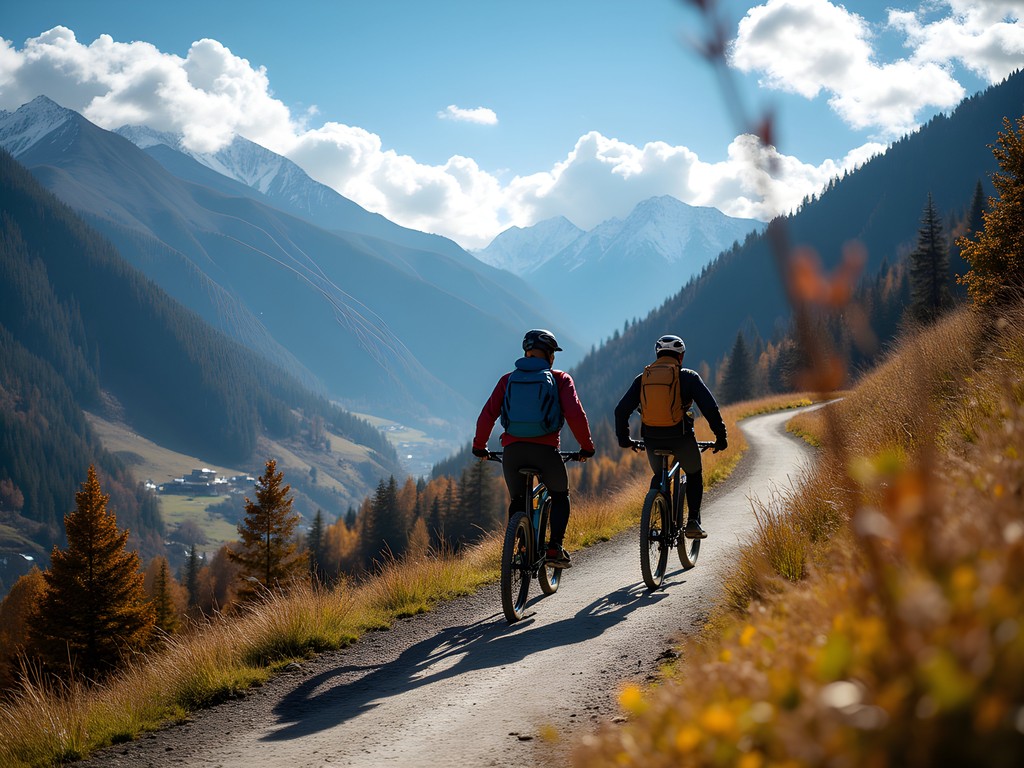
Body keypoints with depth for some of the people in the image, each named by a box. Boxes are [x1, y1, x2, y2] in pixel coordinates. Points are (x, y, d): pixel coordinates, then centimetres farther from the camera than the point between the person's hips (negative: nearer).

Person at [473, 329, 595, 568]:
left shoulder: (508, 380, 11)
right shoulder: (560, 379, 5)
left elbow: (487, 415, 4)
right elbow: (575, 415, -6)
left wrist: (479, 447, 16)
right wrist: (586, 447, 6)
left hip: (513, 450, 2)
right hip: (546, 450, -2)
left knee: (518, 502, 23)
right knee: (560, 497, 21)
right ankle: (555, 547, 4)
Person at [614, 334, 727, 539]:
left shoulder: (643, 378, 10)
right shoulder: (689, 377, 2)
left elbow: (621, 410, 8)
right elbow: (710, 408, -5)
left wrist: (624, 439, 19)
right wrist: (721, 436, 5)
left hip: (652, 439, 2)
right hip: (681, 437, -2)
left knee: (659, 478, 28)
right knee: (694, 475, 24)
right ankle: (693, 522, 10)